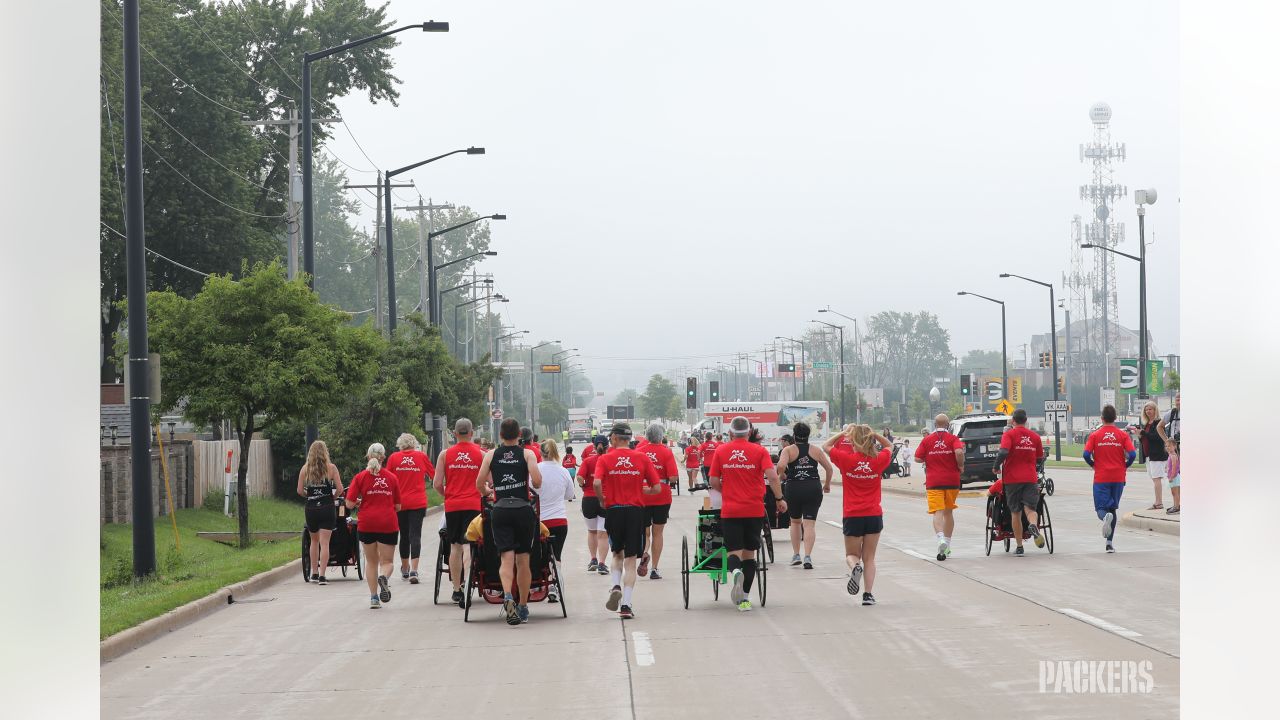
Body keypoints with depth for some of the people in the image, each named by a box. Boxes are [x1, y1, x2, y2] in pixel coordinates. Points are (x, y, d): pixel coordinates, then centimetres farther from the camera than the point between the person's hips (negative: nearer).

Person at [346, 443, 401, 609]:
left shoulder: (360, 477, -1)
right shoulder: (392, 477, 3)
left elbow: (349, 504, -5)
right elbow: (398, 507, 7)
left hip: (366, 523, 0)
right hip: (388, 524, 0)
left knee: (371, 561, 14)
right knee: (387, 561, 7)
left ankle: (373, 597, 9)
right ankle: (383, 577, -26)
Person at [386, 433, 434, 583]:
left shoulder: (393, 458, 1)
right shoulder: (421, 457, 1)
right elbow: (434, 475, 9)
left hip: (399, 502, 1)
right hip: (418, 502, -1)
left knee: (404, 536, 14)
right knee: (415, 535, -4)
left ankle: (404, 570, 25)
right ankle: (413, 570, -17)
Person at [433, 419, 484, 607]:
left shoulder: (445, 454, 2)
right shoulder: (481, 453, 0)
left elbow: (437, 484, 0)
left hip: (452, 505, 2)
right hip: (473, 504, -2)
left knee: (455, 546, 13)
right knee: (468, 545, -5)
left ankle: (456, 589, 17)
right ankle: (466, 587, -20)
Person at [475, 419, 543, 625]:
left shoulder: (491, 455, 6)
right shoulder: (527, 454, 2)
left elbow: (479, 485, 2)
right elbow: (537, 480, -13)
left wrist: (488, 491, 24)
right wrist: (534, 487, 10)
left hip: (500, 510, 0)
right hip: (523, 510, 0)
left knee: (506, 557, -5)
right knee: (523, 560, 9)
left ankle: (507, 595, -31)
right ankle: (523, 607, 17)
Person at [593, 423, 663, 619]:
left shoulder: (604, 459, -2)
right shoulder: (642, 458, 1)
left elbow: (597, 483, -18)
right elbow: (656, 488, -1)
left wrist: (602, 499, 0)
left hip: (613, 510, 0)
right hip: (636, 511, 0)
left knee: (617, 554, 21)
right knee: (630, 559, 5)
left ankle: (616, 586, -4)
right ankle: (626, 605, -2)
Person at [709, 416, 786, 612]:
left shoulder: (721, 451, 3)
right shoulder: (759, 450, 0)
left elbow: (714, 482, 4)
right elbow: (772, 476, -12)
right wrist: (780, 499, -2)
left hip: (730, 510, 0)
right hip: (754, 510, 0)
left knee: (734, 552, 3)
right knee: (749, 553, 13)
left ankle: (736, 572, -32)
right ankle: (743, 598, 13)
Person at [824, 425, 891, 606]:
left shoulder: (846, 459, -9)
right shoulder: (878, 461, -4)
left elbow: (826, 446, 7)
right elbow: (889, 445, 18)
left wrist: (843, 433, 9)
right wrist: (874, 434, 8)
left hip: (853, 516, -1)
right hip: (874, 515, 2)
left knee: (851, 555, 14)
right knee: (869, 557, 10)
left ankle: (855, 567, -20)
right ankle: (868, 594, 1)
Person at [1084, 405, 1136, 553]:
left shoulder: (1095, 435, -2)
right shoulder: (1123, 435, 1)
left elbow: (1086, 454, -11)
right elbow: (1132, 454, -9)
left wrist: (1093, 465, 8)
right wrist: (1125, 466, 10)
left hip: (1101, 478, -2)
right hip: (1118, 478, 2)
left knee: (1101, 508, 3)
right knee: (1113, 508, 14)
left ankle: (1105, 517, -35)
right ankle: (1110, 542, 11)